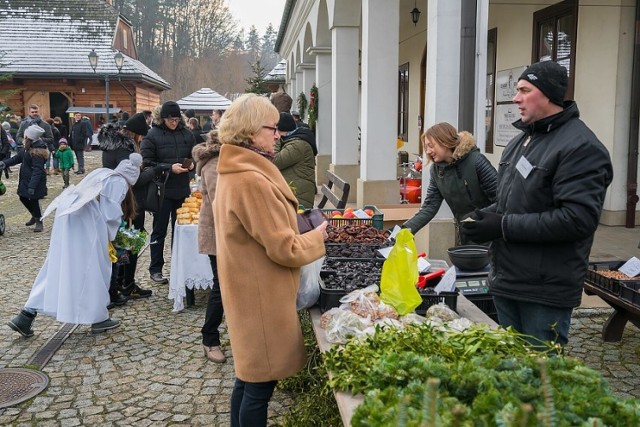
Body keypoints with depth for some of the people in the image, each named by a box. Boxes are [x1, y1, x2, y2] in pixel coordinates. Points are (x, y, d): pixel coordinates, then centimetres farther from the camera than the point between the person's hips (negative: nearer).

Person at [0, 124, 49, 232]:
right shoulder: (28, 148, 6)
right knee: (23, 198, 18)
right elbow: (18, 157, 16)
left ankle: (39, 221, 18)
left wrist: (32, 186, -28)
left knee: (34, 200, 0)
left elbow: (37, 170, -26)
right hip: (26, 179, 10)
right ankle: (35, 216, 37)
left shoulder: (37, 151, -24)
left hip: (34, 180, -10)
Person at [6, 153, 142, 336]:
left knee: (56, 266, 11)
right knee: (93, 268, 4)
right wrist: (109, 236, 11)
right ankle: (98, 318, 14)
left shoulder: (102, 172, 25)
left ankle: (27, 315, 9)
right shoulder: (120, 182, 2)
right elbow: (110, 213, -6)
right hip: (85, 219, -8)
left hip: (66, 214, 8)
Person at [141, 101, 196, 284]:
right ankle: (155, 269, 18)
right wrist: (170, 168, -21)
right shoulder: (152, 135, -9)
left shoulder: (186, 134, 4)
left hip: (182, 190, 4)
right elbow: (147, 163, -12)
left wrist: (191, 164, -7)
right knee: (159, 231, 7)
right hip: (162, 191, -4)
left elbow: (194, 157, 15)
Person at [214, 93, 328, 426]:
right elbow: (284, 249, -23)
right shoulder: (252, 180, -25)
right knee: (260, 385, 4)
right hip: (262, 297, -10)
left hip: (248, 292, 10)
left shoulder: (233, 172, 7)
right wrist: (318, 236, -6)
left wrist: (300, 230, 11)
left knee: (248, 377, 22)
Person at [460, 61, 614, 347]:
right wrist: (487, 215, 2)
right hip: (506, 282, 8)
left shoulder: (581, 147, -15)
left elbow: (578, 218, -24)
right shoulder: (521, 140, 13)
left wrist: (504, 226, -21)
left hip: (545, 293, -8)